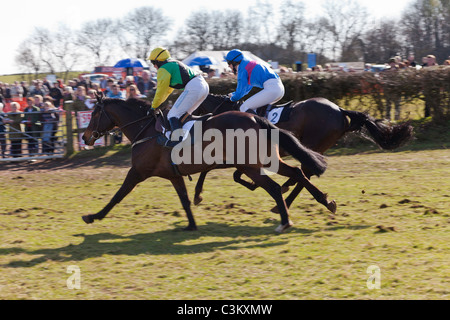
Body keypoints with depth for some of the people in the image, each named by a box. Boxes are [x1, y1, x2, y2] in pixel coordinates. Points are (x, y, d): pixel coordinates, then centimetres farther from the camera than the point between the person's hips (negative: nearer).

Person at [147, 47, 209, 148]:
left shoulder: (163, 69, 1)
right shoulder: (173, 64, 31)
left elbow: (161, 91, 2)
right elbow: (169, 89, 39)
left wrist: (154, 106, 14)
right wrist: (157, 102, 42)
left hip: (193, 88, -10)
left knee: (173, 115, -8)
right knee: (184, 114, 21)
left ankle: (177, 140, -22)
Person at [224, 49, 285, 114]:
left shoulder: (242, 68, -2)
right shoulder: (249, 64, 26)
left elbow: (241, 89, -1)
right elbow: (248, 87, 36)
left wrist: (233, 98, 17)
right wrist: (233, 94, 31)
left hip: (271, 88, -10)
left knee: (244, 108, -11)